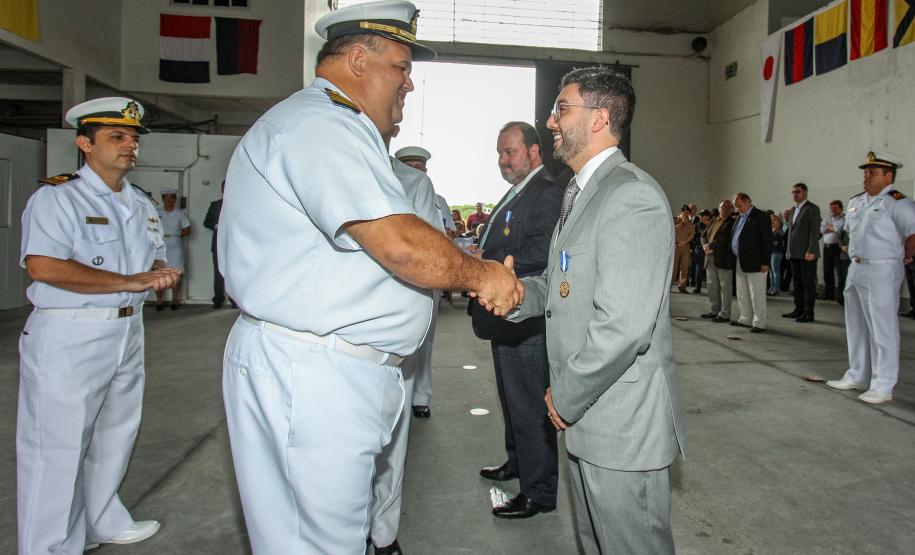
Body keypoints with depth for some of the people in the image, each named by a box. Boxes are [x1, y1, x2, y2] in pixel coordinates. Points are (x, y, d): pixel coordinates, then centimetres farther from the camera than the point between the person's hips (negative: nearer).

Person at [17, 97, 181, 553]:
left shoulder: (141, 205, 15)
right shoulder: (57, 197, -10)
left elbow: (154, 259, 24)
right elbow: (43, 266, -23)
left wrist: (162, 273, -2)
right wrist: (132, 281, -21)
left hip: (127, 332, 8)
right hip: (69, 339, -8)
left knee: (114, 436, 19)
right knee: (57, 448, 0)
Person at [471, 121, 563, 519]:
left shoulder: (547, 194, -16)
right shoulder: (515, 193, 18)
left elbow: (538, 254, -26)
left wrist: (486, 264, -17)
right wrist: (481, 257, 2)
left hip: (525, 321, -11)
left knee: (529, 405, 0)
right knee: (512, 398, 23)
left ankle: (539, 492, 14)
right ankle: (517, 463, 41)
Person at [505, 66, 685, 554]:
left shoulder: (633, 196, -20)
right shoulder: (581, 192, 14)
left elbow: (623, 326, -28)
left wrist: (567, 396, -16)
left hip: (623, 423, -10)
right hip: (585, 418, 10)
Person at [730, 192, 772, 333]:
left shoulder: (761, 216, -9)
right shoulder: (740, 217, 16)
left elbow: (767, 241, -13)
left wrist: (765, 262, -16)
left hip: (755, 263, -8)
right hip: (740, 263, 8)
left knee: (756, 294, -2)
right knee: (742, 294, 14)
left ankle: (759, 323, 5)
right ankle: (746, 319, 24)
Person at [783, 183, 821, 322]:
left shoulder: (812, 208, -6)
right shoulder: (793, 209, 18)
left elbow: (815, 231, -13)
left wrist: (811, 251, -18)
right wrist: (789, 250, 15)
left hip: (807, 253, -8)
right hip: (794, 254, 8)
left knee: (808, 283, -3)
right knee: (797, 282, 11)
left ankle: (808, 313, 1)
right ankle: (799, 309, 18)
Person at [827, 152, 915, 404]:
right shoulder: (856, 201, 12)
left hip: (881, 272, -9)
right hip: (856, 269, 9)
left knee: (882, 330, -4)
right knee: (856, 327, 16)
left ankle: (883, 386, 4)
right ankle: (857, 377, 28)